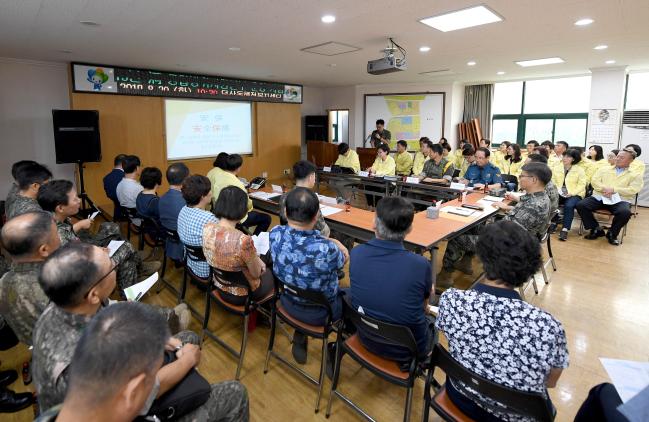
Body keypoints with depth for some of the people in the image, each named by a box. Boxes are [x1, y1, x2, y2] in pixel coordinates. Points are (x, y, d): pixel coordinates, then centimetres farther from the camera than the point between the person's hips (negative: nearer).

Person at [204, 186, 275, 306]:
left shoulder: (207, 228, -17)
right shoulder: (243, 240, -37)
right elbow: (256, 274, -20)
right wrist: (257, 259, 0)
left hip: (220, 287, 6)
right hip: (242, 294, -5)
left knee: (261, 264, 30)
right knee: (271, 273, 26)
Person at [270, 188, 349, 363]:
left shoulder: (275, 234, -23)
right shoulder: (326, 249, -38)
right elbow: (344, 260, -13)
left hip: (288, 302, 5)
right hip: (319, 312, -4)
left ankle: (300, 340, 38)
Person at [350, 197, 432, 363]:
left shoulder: (356, 254, -19)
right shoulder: (420, 265, -28)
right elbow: (425, 302, -6)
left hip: (366, 339, 3)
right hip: (407, 347, -2)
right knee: (430, 321, 28)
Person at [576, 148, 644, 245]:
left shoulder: (635, 175, 14)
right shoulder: (604, 170, 20)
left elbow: (633, 190, -2)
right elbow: (594, 181, 6)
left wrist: (613, 189, -15)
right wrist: (604, 189, -14)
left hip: (620, 200, -2)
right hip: (599, 197, 2)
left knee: (625, 212, -35)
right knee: (581, 205, -25)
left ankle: (612, 233, -5)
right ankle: (596, 229, -5)